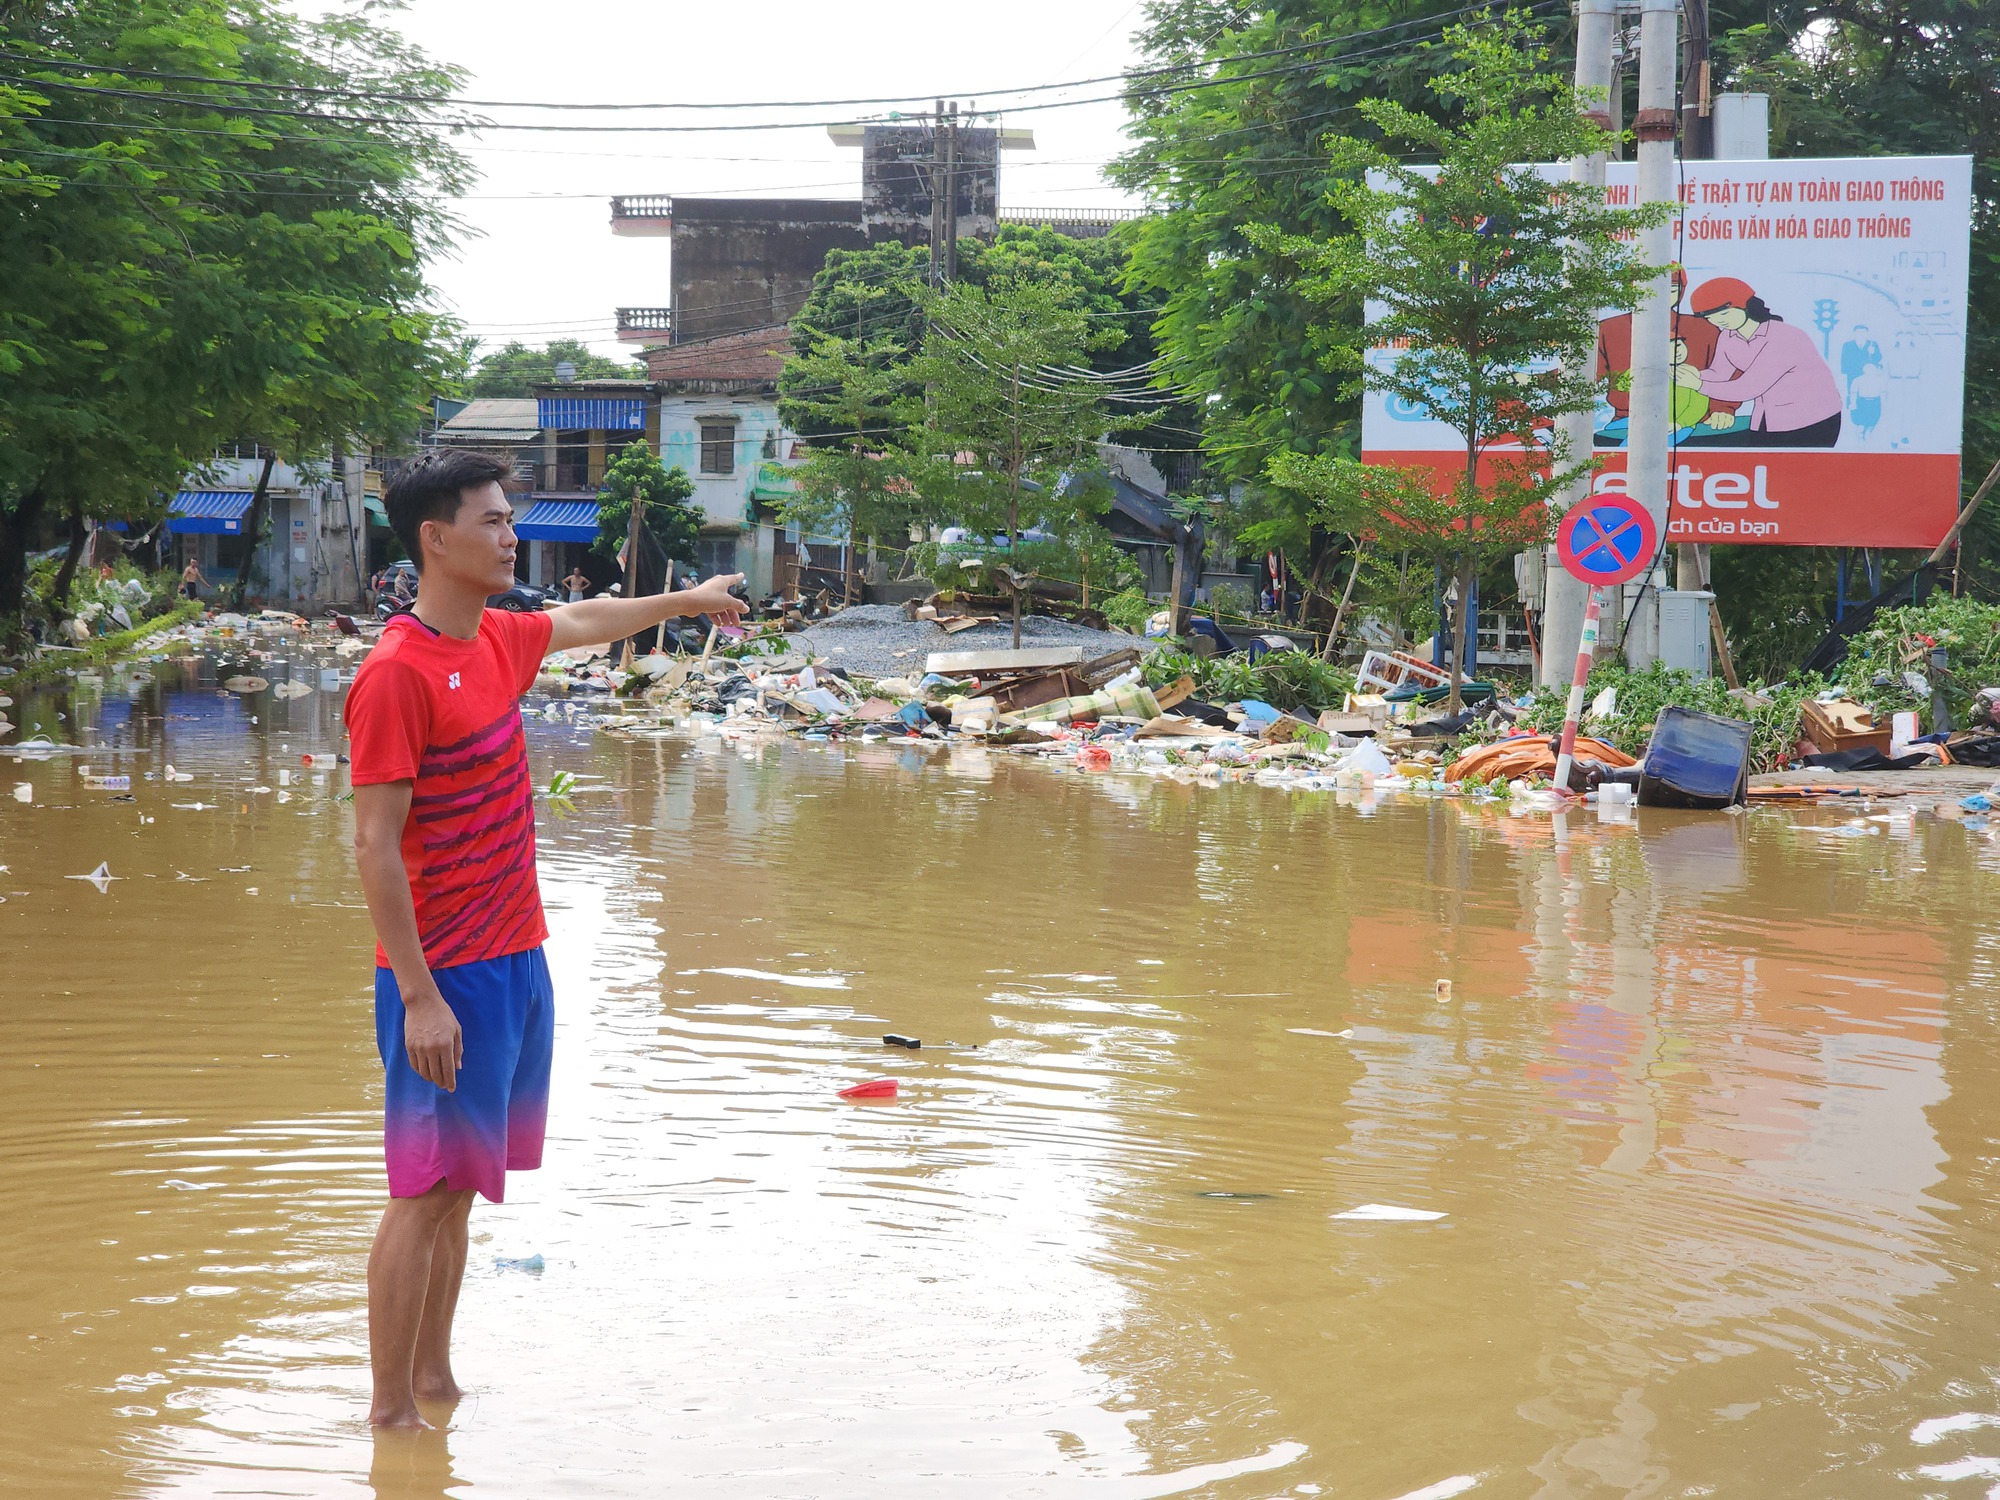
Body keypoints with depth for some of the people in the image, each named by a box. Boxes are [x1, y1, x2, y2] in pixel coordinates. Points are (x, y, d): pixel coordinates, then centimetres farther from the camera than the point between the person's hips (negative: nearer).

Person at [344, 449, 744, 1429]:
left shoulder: (501, 640, 8)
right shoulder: (398, 672, -17)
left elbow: (588, 621, 32)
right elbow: (375, 848, -19)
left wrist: (689, 600, 48)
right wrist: (420, 997, -22)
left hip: (516, 958, 8)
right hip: (447, 977, -8)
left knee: (458, 1185, 15)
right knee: (425, 1192, -3)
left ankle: (433, 1378, 25)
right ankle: (391, 1410, 6)